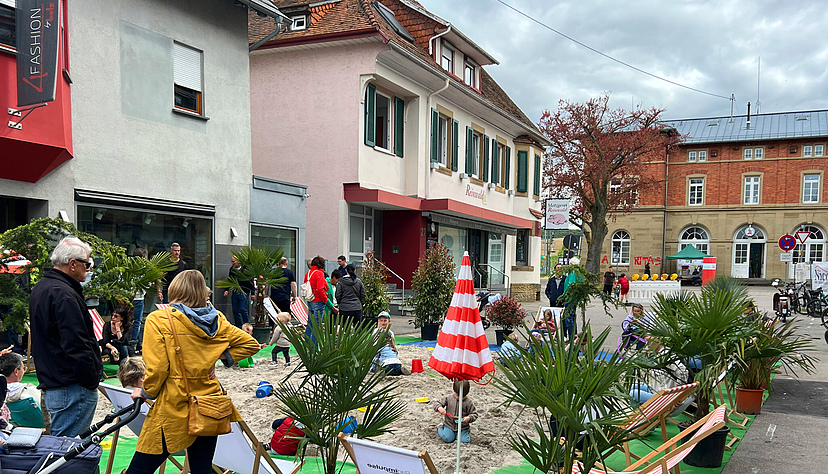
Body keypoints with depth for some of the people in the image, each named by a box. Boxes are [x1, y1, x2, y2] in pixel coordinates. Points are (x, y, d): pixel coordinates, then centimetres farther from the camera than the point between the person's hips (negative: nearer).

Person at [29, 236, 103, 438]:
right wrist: (91, 380, -15)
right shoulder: (63, 294, -18)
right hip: (72, 388, -10)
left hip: (50, 382, 10)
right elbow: (76, 344, -23)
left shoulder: (41, 288, 16)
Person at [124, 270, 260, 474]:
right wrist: (219, 357, 6)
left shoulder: (158, 320, -9)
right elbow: (250, 344, 8)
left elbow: (157, 367, -13)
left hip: (173, 410, -5)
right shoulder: (216, 320, 4)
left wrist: (146, 392, 3)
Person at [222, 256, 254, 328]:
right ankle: (238, 328, 15)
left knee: (243, 310, -11)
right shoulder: (232, 269, 8)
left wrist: (252, 293, -6)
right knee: (235, 311, 6)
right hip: (234, 293, 6)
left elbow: (251, 281, -5)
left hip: (244, 293, -6)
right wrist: (227, 290, 9)